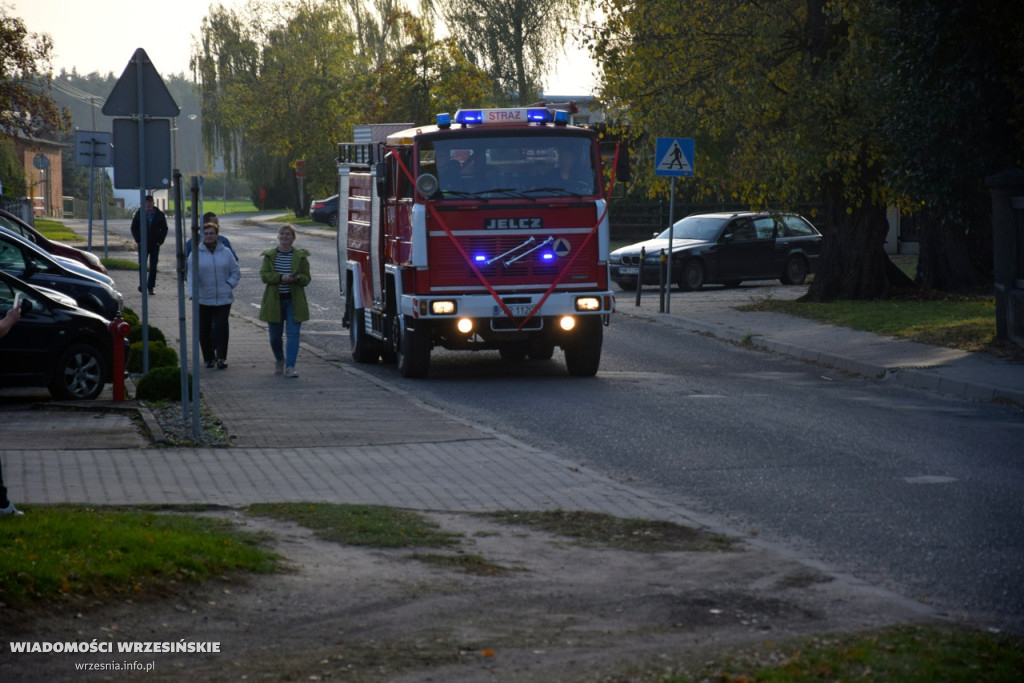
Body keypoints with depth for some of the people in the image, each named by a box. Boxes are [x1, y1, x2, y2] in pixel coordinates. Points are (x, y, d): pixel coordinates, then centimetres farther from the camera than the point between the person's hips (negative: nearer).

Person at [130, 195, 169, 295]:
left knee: (153, 267, 1)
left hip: (155, 244, 0)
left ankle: (151, 287, 6)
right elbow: (134, 228, 9)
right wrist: (138, 240, -2)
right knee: (142, 265, -3)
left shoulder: (159, 215, 3)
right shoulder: (139, 214, 2)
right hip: (143, 244, 0)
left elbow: (164, 228, 10)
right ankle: (143, 284, 10)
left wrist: (160, 240, -1)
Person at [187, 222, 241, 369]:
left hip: (223, 298, 0)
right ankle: (208, 358, 17)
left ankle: (221, 357, -7)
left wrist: (230, 284, -3)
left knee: (221, 327, -10)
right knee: (204, 329, 4)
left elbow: (236, 272, 12)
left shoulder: (225, 252, 6)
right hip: (203, 299, 0)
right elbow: (191, 275, -5)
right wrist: (193, 294, -15)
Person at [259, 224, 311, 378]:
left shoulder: (301, 256, 3)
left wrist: (296, 278, -22)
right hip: (274, 300, 1)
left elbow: (307, 278, 0)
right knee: (275, 335, 10)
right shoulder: (269, 256, 5)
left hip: (294, 301, -1)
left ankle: (290, 367, -15)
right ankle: (279, 361, 35)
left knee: (293, 334, -11)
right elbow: (264, 275, -6)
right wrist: (281, 278, -22)